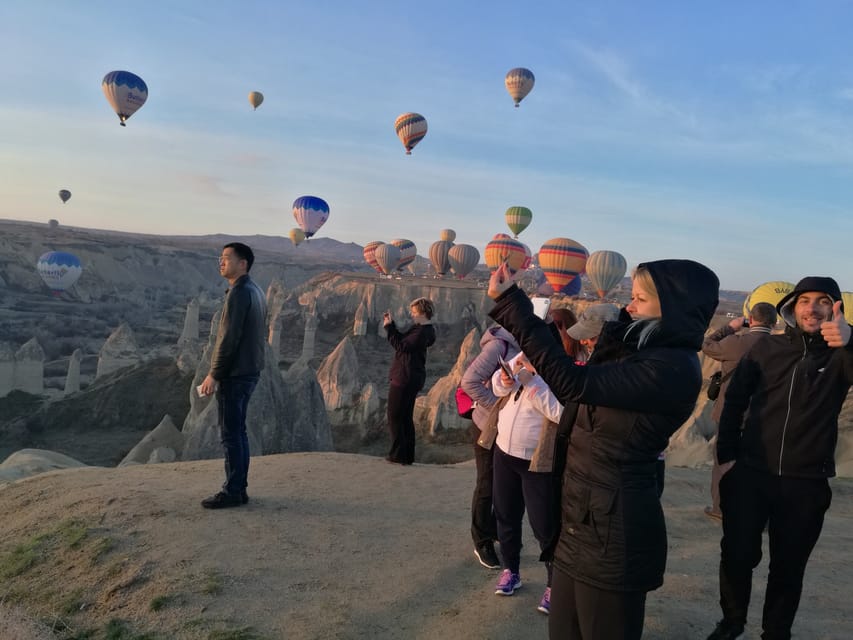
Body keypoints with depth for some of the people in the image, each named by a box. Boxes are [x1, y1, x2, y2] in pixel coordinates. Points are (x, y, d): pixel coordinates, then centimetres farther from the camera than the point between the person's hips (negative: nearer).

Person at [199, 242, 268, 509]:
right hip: (249, 372, 10)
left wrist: (214, 374, -14)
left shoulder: (238, 293, -16)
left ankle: (232, 492, 5)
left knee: (230, 434, -2)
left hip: (233, 375, -10)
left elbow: (229, 338, -20)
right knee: (238, 431, 14)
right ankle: (239, 488, 21)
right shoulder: (256, 292, 14)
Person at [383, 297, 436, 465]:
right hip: (411, 378, 10)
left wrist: (388, 327, -14)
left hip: (404, 378, -10)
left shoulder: (422, 332, -19)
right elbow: (403, 340, 17)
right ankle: (407, 455, 21)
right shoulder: (419, 328, 12)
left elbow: (401, 346, -21)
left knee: (394, 416, -1)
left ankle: (398, 455, 4)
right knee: (406, 417, 15)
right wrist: (391, 324, 7)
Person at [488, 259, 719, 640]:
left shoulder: (672, 368, -22)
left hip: (613, 527, -9)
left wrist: (510, 302, -27)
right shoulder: (645, 354, 9)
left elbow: (572, 383, -29)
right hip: (583, 518, 9)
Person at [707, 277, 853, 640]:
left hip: (806, 484, 0)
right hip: (749, 474, 1)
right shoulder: (766, 348, 3)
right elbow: (735, 402, 6)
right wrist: (726, 455, 0)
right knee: (737, 556, 7)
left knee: (788, 566, 12)